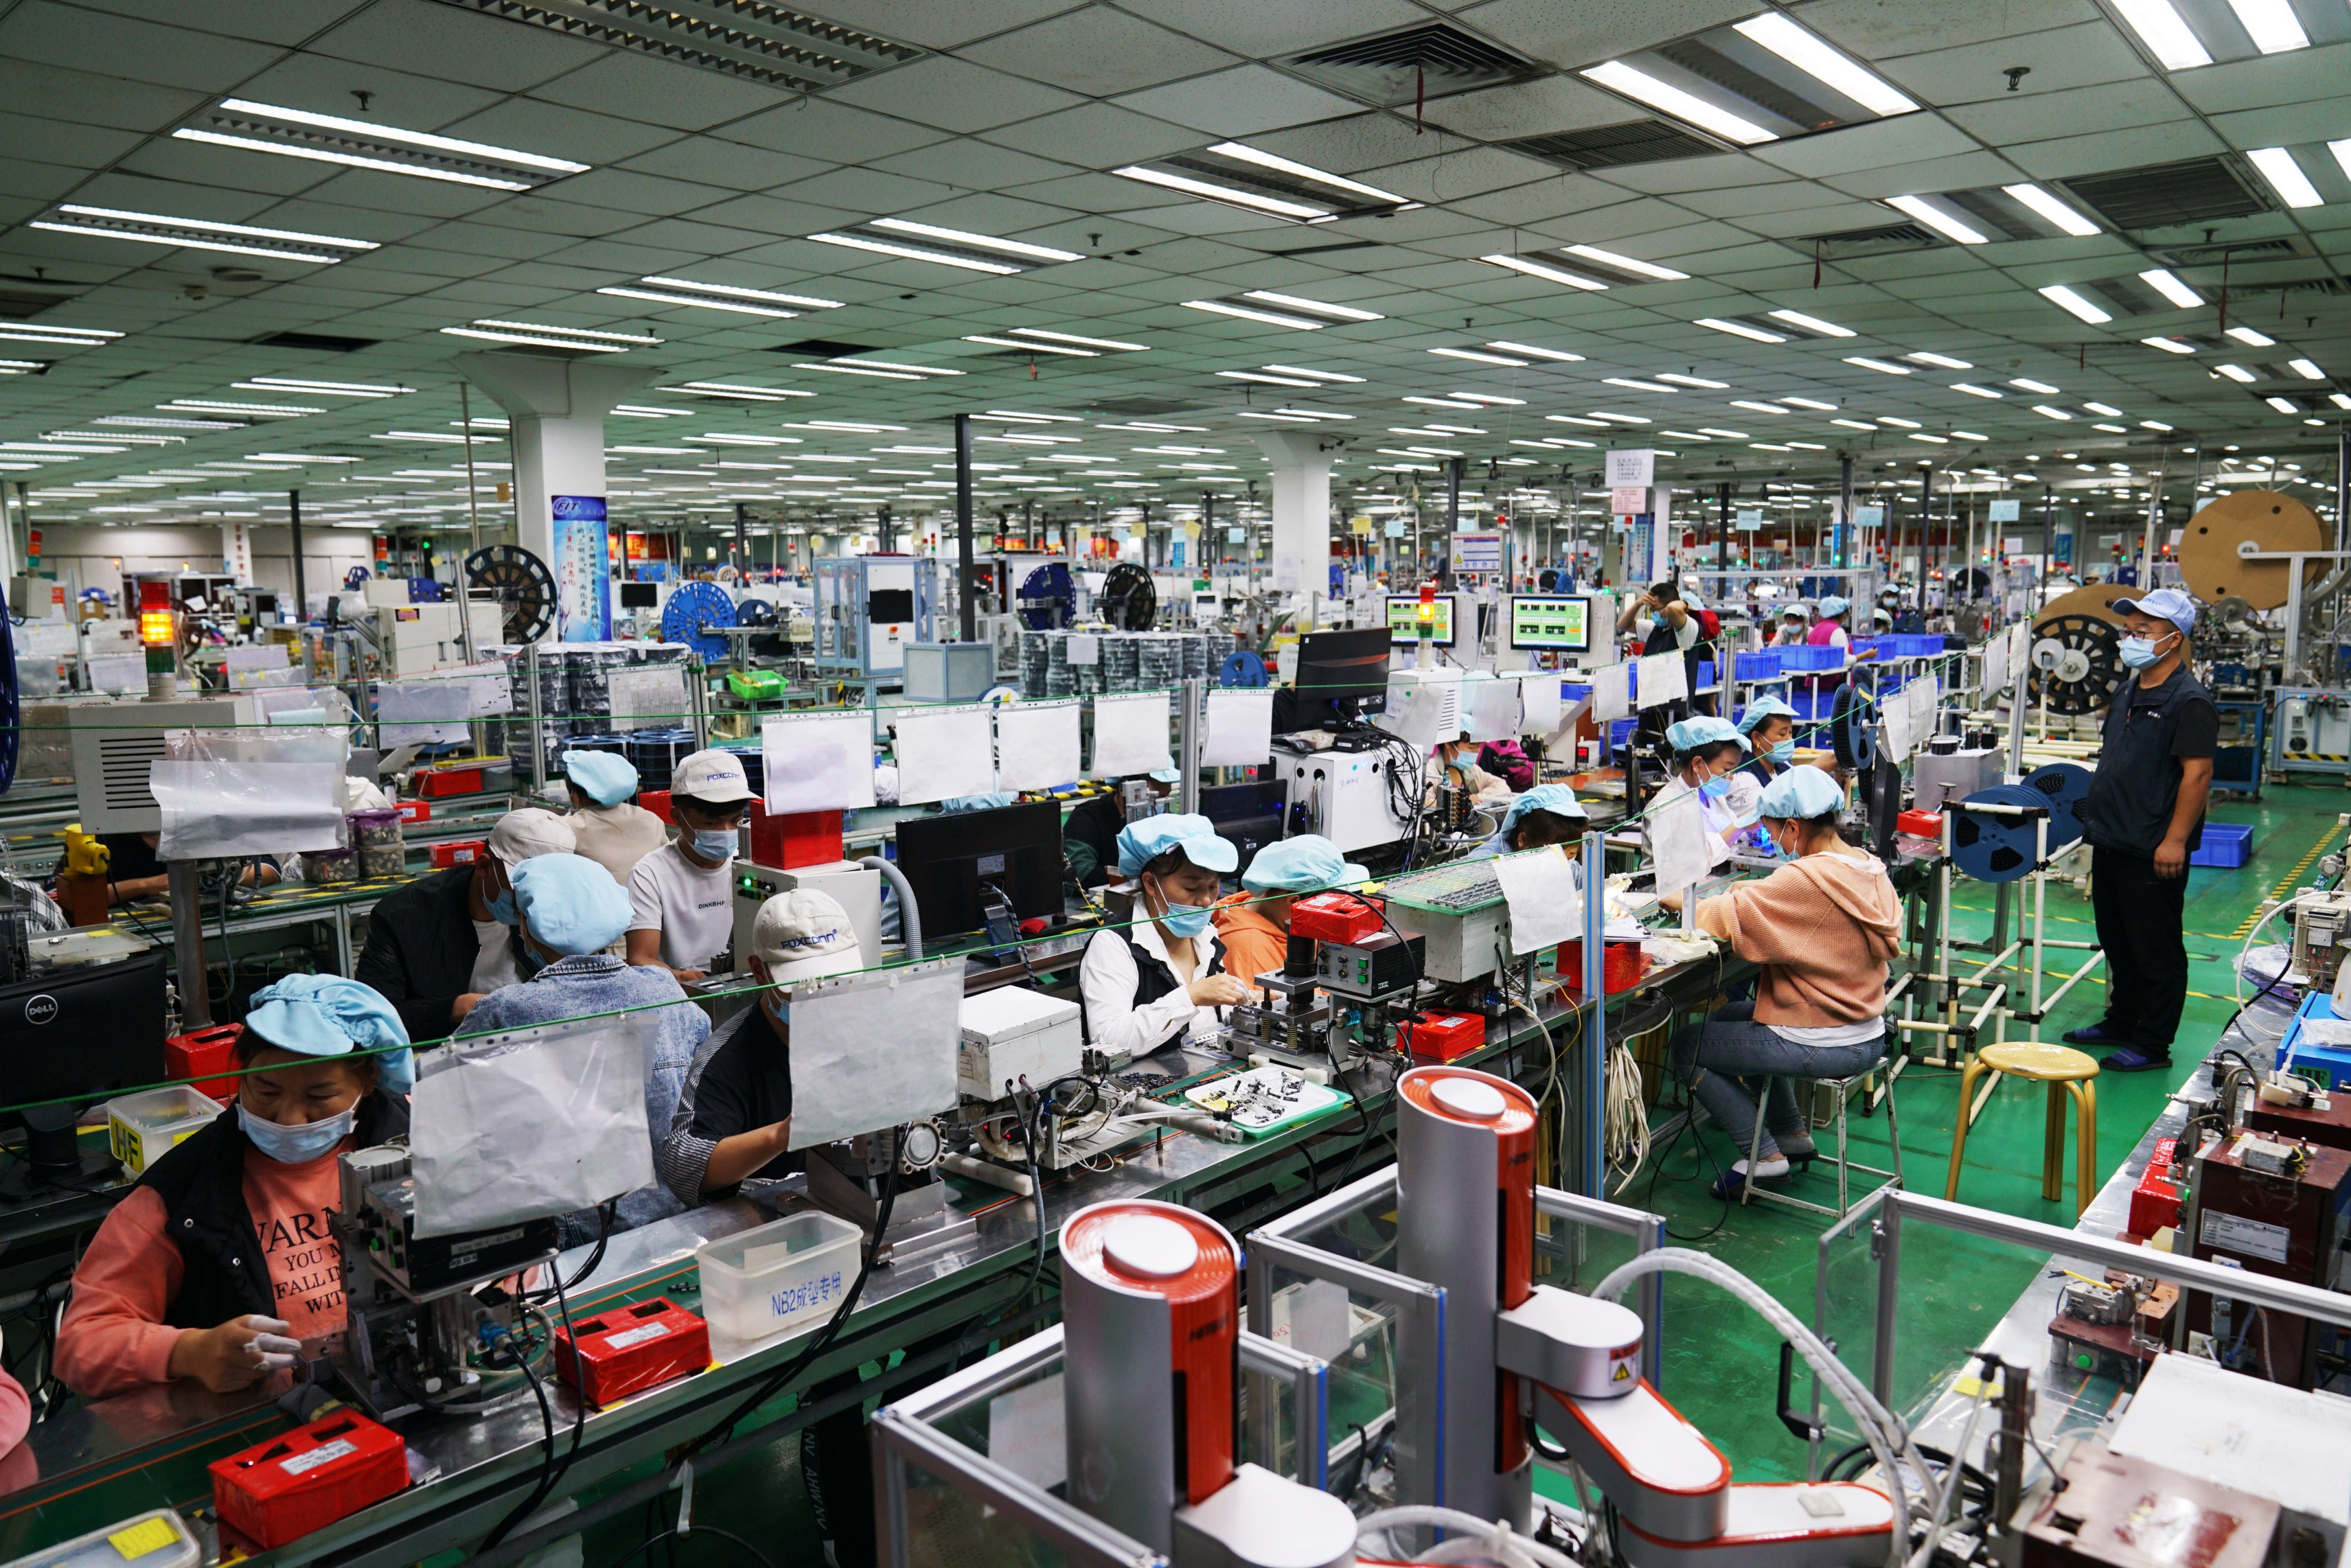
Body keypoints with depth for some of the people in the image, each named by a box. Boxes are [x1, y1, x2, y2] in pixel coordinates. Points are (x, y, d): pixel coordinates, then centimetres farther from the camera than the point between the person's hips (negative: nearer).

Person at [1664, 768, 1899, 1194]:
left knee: (1687, 1047, 4)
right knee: (1729, 1016, 28)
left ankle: (1765, 1155, 8)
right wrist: (1751, 889, 5)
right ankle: (1792, 1132, 31)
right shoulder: (1870, 869, 2)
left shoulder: (1805, 880, -25)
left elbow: (1728, 915, -25)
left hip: (1822, 1048, -9)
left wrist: (1677, 899, -8)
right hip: (1869, 1037, 9)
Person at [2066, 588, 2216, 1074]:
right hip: (2112, 842, 9)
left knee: (2156, 949, 2)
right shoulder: (2129, 693, 14)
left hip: (2152, 851, -9)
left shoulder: (2189, 701, -14)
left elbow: (2198, 774, -19)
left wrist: (2175, 840, -22)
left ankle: (2152, 1045, 10)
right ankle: (2121, 1022, 32)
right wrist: (2098, 816, 18)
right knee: (2117, 942, 19)